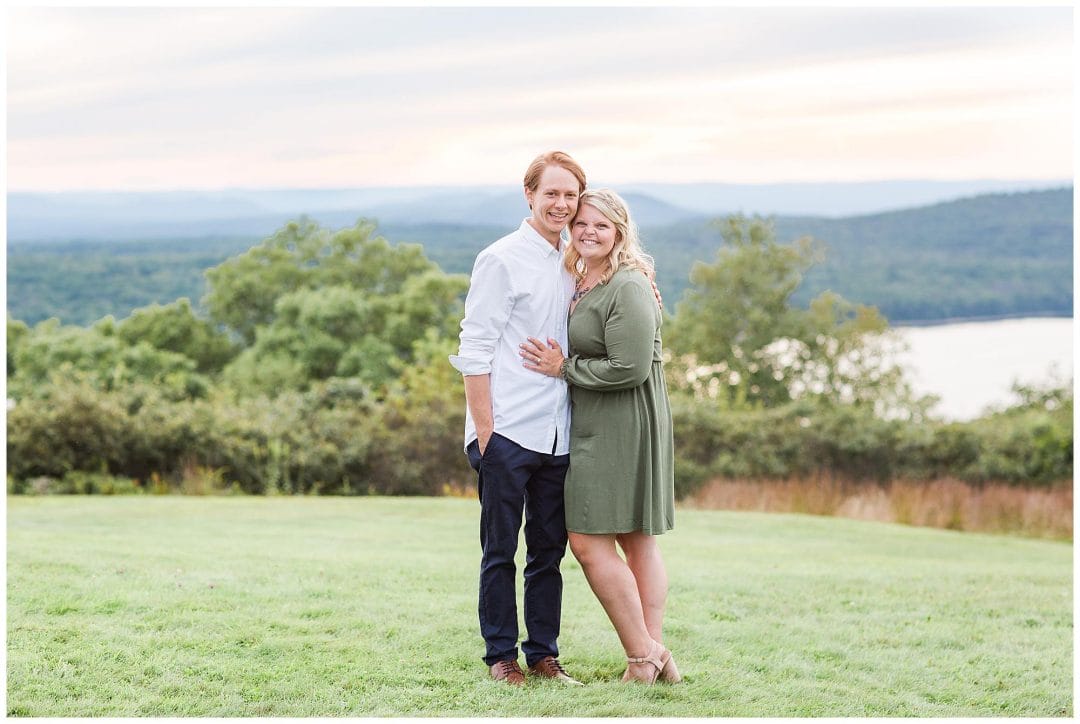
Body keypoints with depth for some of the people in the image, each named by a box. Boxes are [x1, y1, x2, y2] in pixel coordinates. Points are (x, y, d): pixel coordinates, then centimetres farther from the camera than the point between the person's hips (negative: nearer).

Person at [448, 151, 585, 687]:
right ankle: (501, 656, 10)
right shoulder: (501, 260, -5)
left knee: (549, 551, 10)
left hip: (557, 436, 6)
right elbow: (474, 351, -8)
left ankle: (543, 653, 17)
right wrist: (484, 431, -13)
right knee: (500, 551, 2)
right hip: (507, 432, -6)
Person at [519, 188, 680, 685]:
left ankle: (643, 657, -3)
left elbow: (630, 368, -22)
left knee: (589, 541, -9)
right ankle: (655, 655, 15)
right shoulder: (579, 283, 14)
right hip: (596, 429, 10)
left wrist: (564, 369, -13)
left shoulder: (628, 289, -15)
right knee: (636, 541, 10)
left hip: (622, 429, -10)